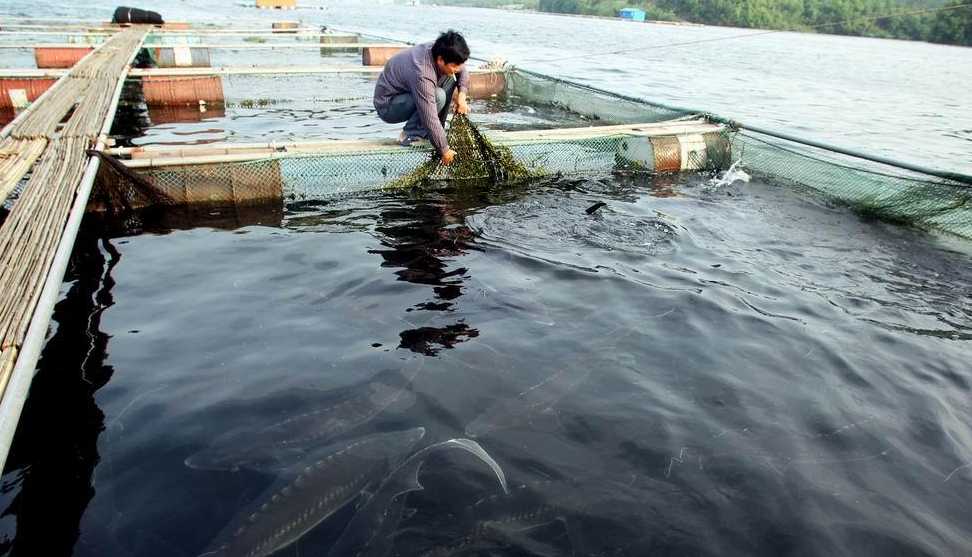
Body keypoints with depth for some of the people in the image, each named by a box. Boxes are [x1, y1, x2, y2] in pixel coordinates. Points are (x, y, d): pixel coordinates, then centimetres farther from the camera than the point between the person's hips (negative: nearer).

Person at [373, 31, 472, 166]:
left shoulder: (439, 50, -12)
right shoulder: (422, 74, -36)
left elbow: (463, 71, 7)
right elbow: (430, 118, -35)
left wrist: (462, 95, -10)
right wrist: (444, 151, -28)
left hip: (407, 92, 9)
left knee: (449, 78, -2)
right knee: (438, 96, -29)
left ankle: (436, 132, 2)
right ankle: (410, 135, -11)